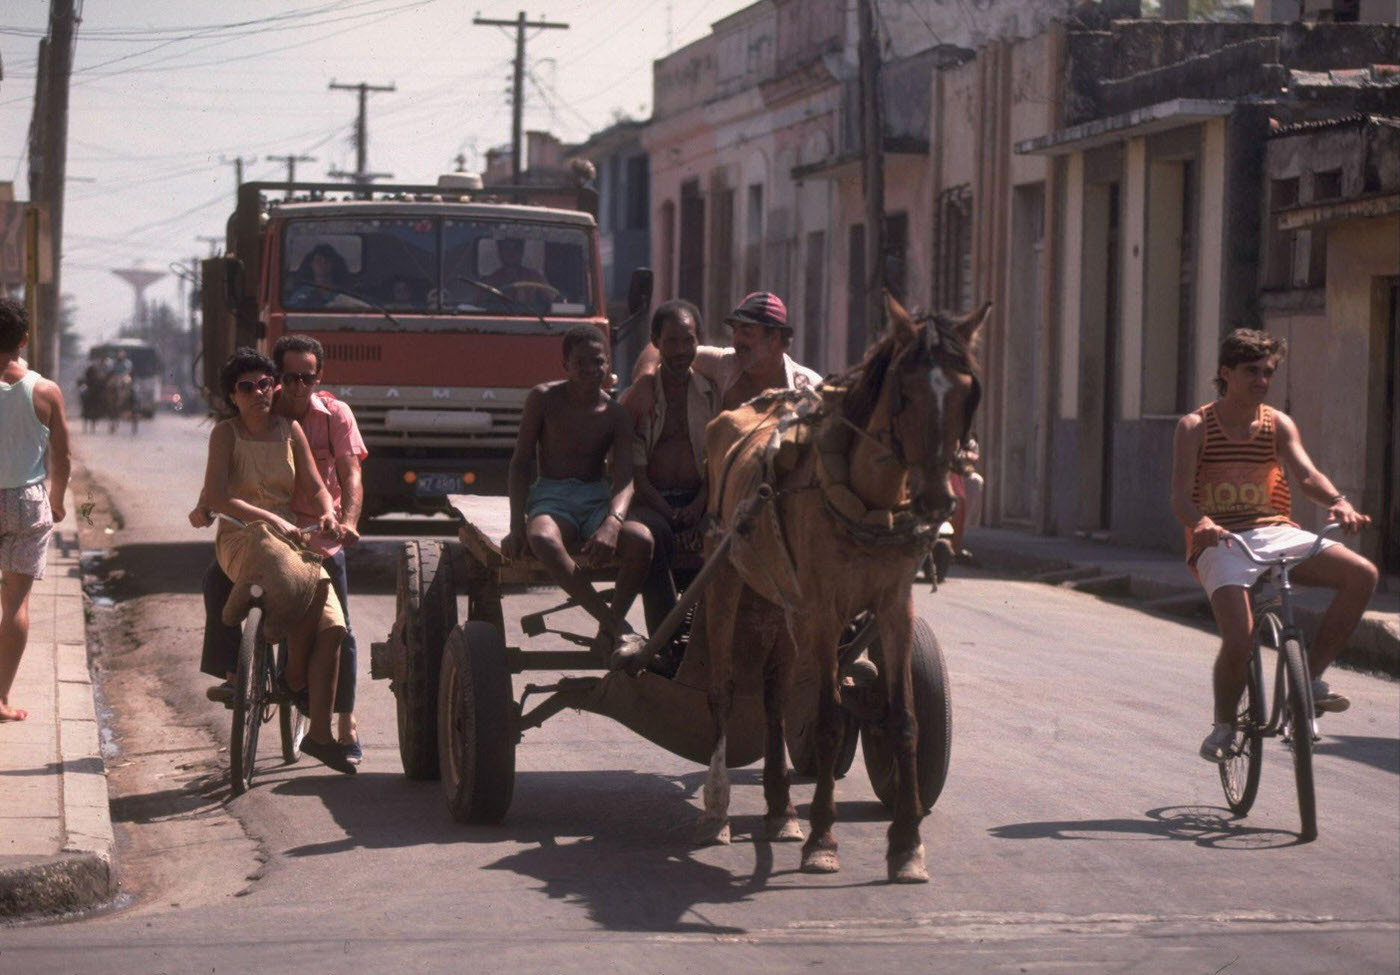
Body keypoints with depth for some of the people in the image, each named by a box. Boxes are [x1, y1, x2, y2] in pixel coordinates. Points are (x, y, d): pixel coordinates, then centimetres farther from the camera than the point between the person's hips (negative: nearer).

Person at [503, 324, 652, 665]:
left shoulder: (616, 415, 3)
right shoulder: (544, 399, 0)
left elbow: (625, 479, -7)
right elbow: (521, 462, 1)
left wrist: (613, 522, -30)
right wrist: (517, 525, -11)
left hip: (597, 499, 2)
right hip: (551, 497, -2)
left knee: (640, 538, -32)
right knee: (542, 539, -40)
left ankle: (607, 635, -22)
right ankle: (615, 624, -41)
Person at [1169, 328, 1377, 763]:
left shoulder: (1278, 424, 9)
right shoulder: (1195, 426, -1)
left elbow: (1307, 474, -6)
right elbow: (1181, 495, -13)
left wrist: (1339, 502, -29)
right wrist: (1200, 523, -37)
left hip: (1274, 532, 4)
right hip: (1221, 544, -4)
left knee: (1362, 574, -17)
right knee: (1239, 638, -27)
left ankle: (1312, 678, -5)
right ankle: (1223, 724, 3)